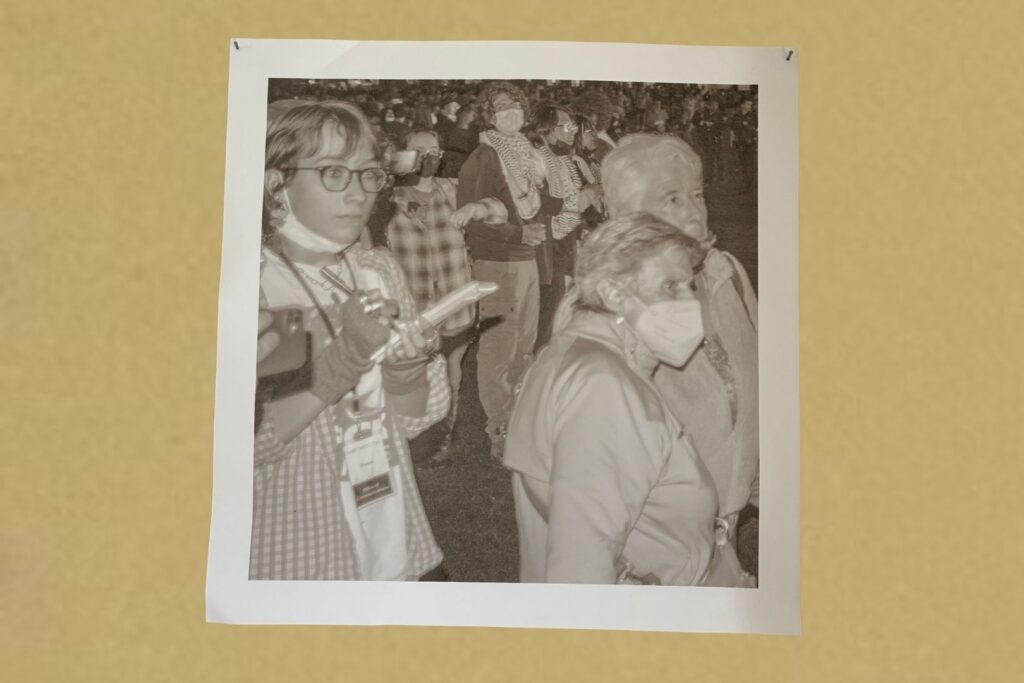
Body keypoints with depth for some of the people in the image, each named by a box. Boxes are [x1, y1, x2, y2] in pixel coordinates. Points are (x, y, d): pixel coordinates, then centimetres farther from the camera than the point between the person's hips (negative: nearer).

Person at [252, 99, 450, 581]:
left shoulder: (380, 270, 2)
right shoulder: (259, 282, -13)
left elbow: (416, 419, 2)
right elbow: (250, 438, -22)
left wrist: (406, 372, -17)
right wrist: (342, 360, -30)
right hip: (295, 540, -5)